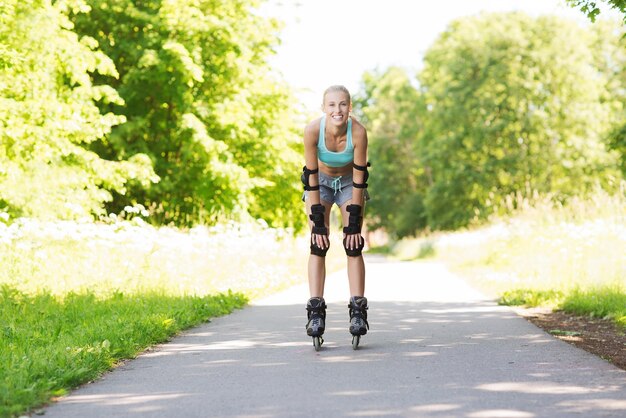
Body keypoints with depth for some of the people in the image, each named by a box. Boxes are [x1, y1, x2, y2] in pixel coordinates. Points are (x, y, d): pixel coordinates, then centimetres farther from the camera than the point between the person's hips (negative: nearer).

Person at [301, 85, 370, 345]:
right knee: (318, 244, -11)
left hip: (349, 183, 0)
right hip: (321, 182, 0)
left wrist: (354, 222, -21)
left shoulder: (358, 132, -31)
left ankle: (358, 310, -8)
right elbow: (312, 176, -24)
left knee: (354, 245, -9)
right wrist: (318, 222, -23)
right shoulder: (313, 130, -31)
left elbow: (359, 180, -23)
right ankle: (315, 311, -14)